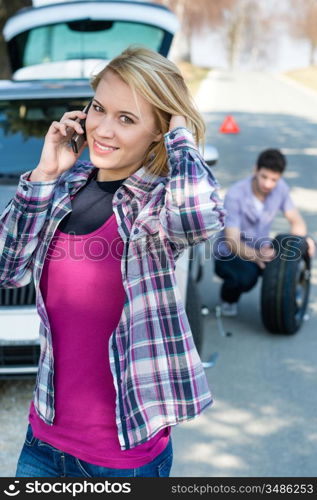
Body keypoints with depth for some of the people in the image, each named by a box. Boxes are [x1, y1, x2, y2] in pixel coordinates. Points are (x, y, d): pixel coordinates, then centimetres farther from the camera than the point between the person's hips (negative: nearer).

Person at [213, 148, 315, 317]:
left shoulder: (280, 188, -9)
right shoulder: (235, 195, -25)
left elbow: (296, 221, -1)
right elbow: (232, 241, -29)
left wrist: (303, 238, -25)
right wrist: (256, 255, -48)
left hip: (261, 249, 5)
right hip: (228, 254, -5)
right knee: (247, 275, -35)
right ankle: (228, 298, 1)